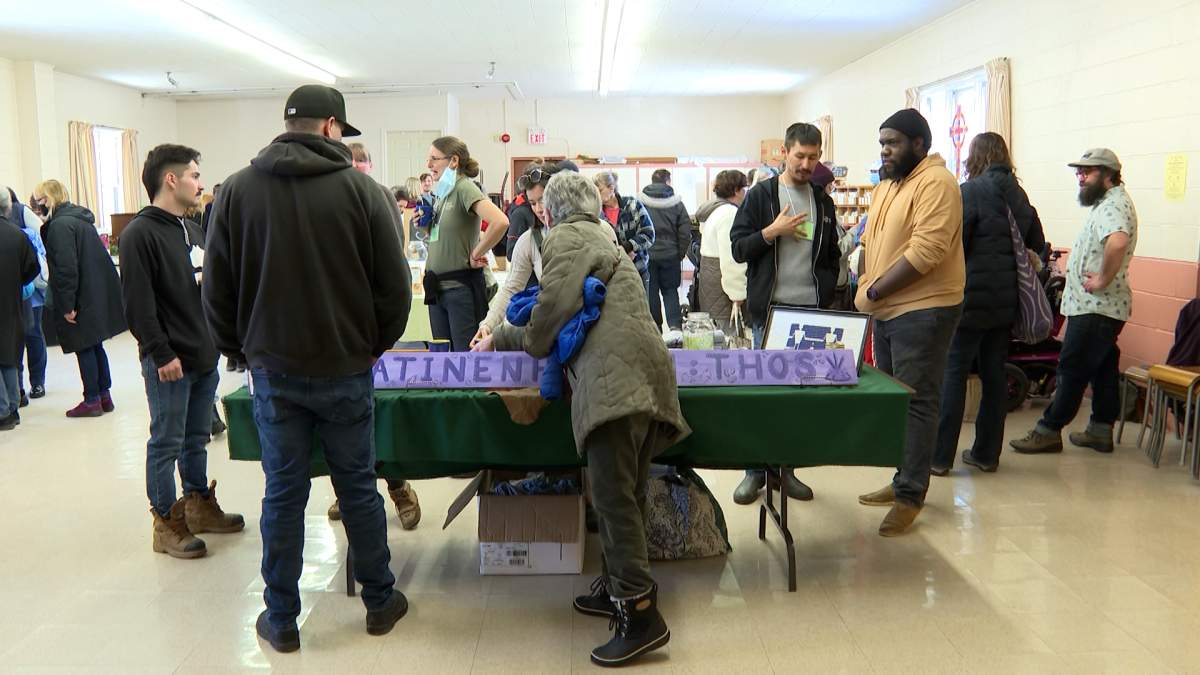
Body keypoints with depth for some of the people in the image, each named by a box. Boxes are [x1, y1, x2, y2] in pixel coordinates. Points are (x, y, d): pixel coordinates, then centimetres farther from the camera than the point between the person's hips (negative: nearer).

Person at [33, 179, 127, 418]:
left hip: (82, 299, -9)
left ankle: (92, 401, 7)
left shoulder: (59, 225, -16)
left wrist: (67, 305, -18)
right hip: (98, 295, 9)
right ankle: (104, 396, 20)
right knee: (95, 346, 15)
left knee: (84, 348, 0)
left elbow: (66, 268, -21)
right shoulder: (81, 218, 13)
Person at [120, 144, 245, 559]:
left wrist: (217, 339, 15)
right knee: (166, 443, 2)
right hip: (168, 362, -8)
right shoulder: (139, 234, -13)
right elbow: (138, 304, -18)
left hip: (204, 355, 8)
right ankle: (166, 524, 13)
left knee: (197, 438, 18)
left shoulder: (193, 229, 15)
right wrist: (161, 354, -19)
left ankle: (199, 506, 30)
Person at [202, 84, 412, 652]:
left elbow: (216, 290, 3)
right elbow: (394, 286, -6)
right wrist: (372, 345, 9)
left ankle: (281, 621, 22)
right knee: (357, 487, 12)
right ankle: (380, 602, 26)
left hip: (273, 370, 2)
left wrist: (240, 349, 16)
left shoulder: (236, 190, 0)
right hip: (346, 369, -1)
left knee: (283, 494, 10)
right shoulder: (361, 189, -7)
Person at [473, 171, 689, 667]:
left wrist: (501, 339, 18)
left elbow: (552, 313, -3)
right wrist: (500, 338, 42)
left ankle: (641, 615, -10)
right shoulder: (601, 239, 34)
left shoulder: (565, 237, 6)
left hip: (614, 379, -10)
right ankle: (620, 587, 25)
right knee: (625, 493, 15)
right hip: (645, 377, 10)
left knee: (612, 495, -10)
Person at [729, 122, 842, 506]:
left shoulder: (823, 202, 13)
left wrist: (826, 294, 7)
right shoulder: (760, 196, 1)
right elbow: (738, 248, -3)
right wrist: (772, 231, -16)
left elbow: (832, 256, 19)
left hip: (811, 312, 4)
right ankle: (755, 470, 13)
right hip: (770, 310, -3)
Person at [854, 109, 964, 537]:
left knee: (915, 403, -3)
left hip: (921, 311, -9)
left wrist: (875, 291, -15)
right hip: (887, 310, 9)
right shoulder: (887, 186, 17)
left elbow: (925, 252, -22)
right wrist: (867, 288, 3)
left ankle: (910, 495, 4)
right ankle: (902, 481, 26)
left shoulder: (935, 183, -13)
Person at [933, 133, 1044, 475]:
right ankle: (986, 452, 19)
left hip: (972, 295, -6)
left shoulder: (971, 191, -10)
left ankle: (940, 456, -1)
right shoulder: (1018, 193, 10)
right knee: (995, 374, 11)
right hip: (1007, 300, 6)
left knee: (953, 372, -2)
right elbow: (1037, 243, 17)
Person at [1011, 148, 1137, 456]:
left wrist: (1103, 280, -27)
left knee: (1073, 369, -5)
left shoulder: (1113, 205, -17)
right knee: (1103, 369, 14)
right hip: (1103, 307, 11)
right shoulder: (1108, 202, 17)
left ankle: (1049, 431, 0)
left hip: (1094, 308, -11)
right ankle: (1100, 431, 23)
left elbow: (1117, 242, -37)